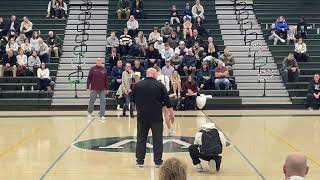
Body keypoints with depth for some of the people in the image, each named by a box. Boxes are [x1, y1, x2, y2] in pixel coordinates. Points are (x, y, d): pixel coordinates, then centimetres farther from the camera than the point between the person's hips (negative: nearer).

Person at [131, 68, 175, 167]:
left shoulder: (138, 85, 1)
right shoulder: (159, 85, -5)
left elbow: (133, 99, 10)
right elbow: (167, 101, -3)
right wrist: (171, 113, 5)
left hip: (142, 116, 2)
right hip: (156, 116, -2)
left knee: (141, 138, 10)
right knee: (157, 139, 6)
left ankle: (140, 161, 12)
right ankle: (158, 161, 8)